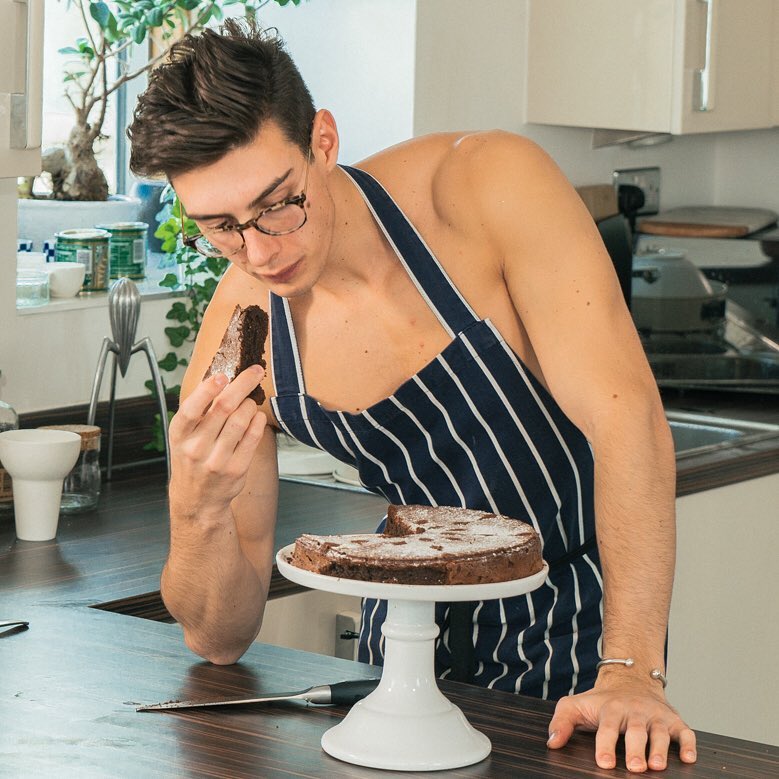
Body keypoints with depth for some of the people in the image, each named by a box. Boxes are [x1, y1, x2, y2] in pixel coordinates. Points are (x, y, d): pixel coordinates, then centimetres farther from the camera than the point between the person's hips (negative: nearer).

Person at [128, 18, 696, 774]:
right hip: (416, 619, 4)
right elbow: (220, 638, -9)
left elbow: (625, 418, -28)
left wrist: (631, 673, -37)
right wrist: (198, 511, -32)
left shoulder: (488, 186, -24)